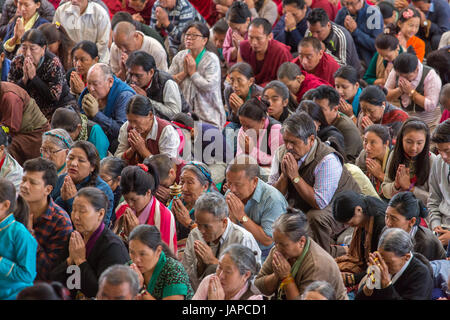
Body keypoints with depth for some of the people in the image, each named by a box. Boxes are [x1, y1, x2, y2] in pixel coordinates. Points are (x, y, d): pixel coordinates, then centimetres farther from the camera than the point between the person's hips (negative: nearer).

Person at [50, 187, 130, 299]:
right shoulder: (74, 239, 8)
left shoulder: (112, 247, -13)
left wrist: (81, 261, -13)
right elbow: (54, 279, 8)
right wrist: (70, 260, -8)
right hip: (72, 298, 5)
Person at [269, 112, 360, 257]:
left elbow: (320, 203, -27)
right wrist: (284, 175, -23)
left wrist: (295, 176, -28)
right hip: (303, 207, 7)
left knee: (316, 218, -37)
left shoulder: (328, 160, -26)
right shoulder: (281, 153, -5)